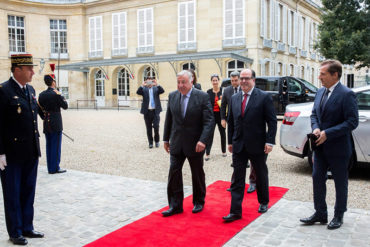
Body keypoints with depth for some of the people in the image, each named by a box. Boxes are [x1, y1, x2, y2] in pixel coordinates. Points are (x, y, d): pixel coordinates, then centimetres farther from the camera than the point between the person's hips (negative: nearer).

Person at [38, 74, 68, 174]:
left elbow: (40, 108, 12)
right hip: (56, 124, -6)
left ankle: (50, 168, 18)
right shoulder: (56, 94, -14)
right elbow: (65, 106, -7)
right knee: (56, 146, 0)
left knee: (49, 146, 12)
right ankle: (55, 168, 3)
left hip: (46, 124, 6)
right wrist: (61, 96, 2)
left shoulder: (41, 94, 6)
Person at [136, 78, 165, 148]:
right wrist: (142, 85, -24)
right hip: (147, 112, 1)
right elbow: (138, 92, -11)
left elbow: (162, 91, -11)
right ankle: (150, 142, 17)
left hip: (155, 111, -1)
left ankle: (157, 141, 16)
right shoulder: (144, 89, 6)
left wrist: (157, 84, -24)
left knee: (156, 127, -5)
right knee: (149, 128, 6)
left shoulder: (156, 88, 7)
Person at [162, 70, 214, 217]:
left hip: (195, 144, -3)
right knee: (174, 173, 1)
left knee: (197, 174, 12)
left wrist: (203, 140, -23)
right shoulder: (172, 96, 3)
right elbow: (169, 119, 10)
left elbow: (209, 121, -14)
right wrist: (166, 139, 10)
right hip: (176, 143, 3)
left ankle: (198, 202, 31)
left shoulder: (202, 97, -10)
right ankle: (175, 205, 12)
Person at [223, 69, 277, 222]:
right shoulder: (234, 98, 8)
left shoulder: (264, 97, -6)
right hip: (239, 146, 3)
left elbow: (272, 121, -7)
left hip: (257, 146, -3)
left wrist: (270, 142, -13)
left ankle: (263, 202, 37)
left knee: (261, 176, 15)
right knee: (237, 179, 3)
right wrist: (230, 141, 11)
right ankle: (235, 211, 7)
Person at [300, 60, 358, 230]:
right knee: (317, 178, 11)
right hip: (321, 146, 7)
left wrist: (327, 133, -22)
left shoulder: (346, 94, -16)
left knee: (340, 183, 10)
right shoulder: (320, 92, 7)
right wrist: (315, 128, -6)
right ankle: (320, 213, 26)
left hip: (338, 148, -7)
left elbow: (352, 122, -20)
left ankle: (338, 216, 27)